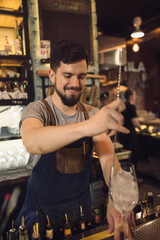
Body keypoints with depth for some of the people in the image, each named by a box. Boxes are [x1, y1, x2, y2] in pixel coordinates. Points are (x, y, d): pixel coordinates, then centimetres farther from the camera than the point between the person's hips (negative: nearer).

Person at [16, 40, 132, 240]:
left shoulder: (93, 114, -6)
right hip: (43, 210, -3)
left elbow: (107, 157, -19)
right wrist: (87, 126, -56)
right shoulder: (37, 110, -17)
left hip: (81, 208, 4)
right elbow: (32, 142, -40)